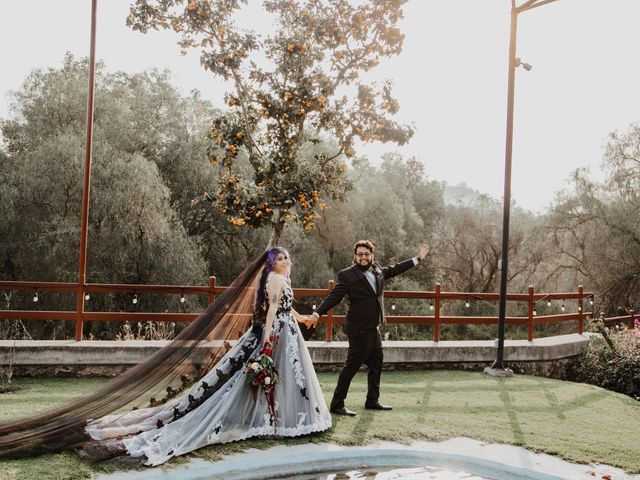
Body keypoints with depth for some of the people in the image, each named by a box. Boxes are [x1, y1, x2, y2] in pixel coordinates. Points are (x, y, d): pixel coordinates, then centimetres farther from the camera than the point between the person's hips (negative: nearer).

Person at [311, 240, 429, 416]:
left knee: (376, 365, 17)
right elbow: (334, 297, -17)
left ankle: (372, 400, 32)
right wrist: (317, 313, -29)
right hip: (359, 329, -8)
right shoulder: (347, 275, -12)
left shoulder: (377, 269, 8)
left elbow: (394, 269, 24)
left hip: (373, 328, 8)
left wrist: (417, 258, 28)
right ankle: (337, 404, 4)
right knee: (352, 366, -5)